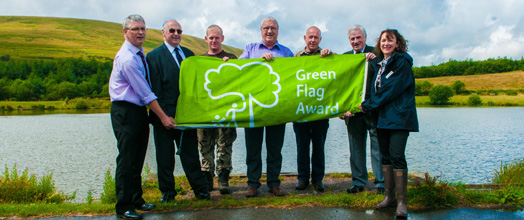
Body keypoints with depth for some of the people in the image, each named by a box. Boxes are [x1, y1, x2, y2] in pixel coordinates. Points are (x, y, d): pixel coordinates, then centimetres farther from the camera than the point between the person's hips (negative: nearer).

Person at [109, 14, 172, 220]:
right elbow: (145, 92, -17)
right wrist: (163, 116, -13)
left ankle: (136, 200, 26)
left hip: (139, 110, 9)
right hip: (126, 112, -9)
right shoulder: (127, 58, -18)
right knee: (127, 160, -3)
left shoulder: (139, 54, 10)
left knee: (137, 160, 14)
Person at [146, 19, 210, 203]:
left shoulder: (188, 54, 13)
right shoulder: (154, 56, -3)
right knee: (165, 155, 8)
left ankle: (200, 188, 20)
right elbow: (155, 89, -9)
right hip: (166, 114, -4)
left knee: (191, 152, 11)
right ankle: (167, 192, 22)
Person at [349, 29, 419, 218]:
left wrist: (368, 105, -9)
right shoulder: (379, 64, 17)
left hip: (399, 116, -7)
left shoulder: (402, 62, -6)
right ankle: (389, 196, 16)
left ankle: (401, 202, -6)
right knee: (385, 155, 7)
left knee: (397, 155, -12)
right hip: (383, 116, 7)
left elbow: (392, 90, -13)